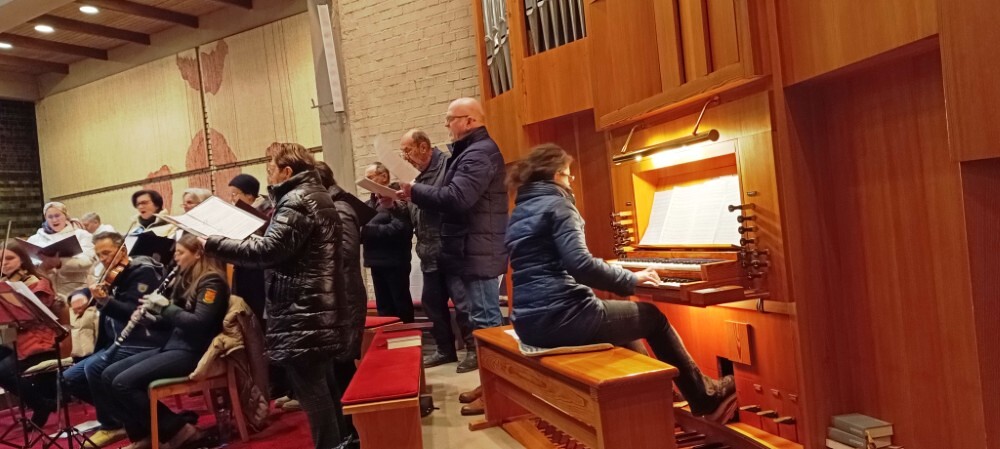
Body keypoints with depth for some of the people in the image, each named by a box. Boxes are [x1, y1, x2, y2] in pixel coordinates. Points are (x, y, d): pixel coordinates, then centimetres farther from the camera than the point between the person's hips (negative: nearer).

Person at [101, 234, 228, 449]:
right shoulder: (186, 279, 17)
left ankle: (177, 430, -10)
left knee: (124, 383, -19)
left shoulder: (212, 281, -12)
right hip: (171, 346, 10)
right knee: (109, 376, 1)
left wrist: (165, 306, -16)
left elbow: (198, 323, -23)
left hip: (192, 352, -10)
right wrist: (149, 316, 1)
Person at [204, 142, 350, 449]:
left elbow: (268, 250, -24)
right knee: (324, 386, 18)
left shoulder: (295, 200, -15)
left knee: (311, 391, -3)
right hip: (320, 308, 11)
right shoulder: (317, 195, 16)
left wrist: (214, 244, -18)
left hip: (301, 314, -11)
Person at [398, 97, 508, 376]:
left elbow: (456, 198, -26)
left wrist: (414, 192, -14)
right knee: (477, 314, 16)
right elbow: (453, 195, 19)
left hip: (478, 252, -11)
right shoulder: (472, 151, 20)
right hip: (470, 250, 11)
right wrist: (418, 195, 6)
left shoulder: (480, 153, -16)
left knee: (485, 319, -3)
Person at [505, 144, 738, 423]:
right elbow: (580, 265, -22)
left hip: (530, 320, 9)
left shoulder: (519, 212, 17)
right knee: (652, 316, 12)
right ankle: (706, 397, 27)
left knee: (622, 329, 29)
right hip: (559, 317, -9)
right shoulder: (556, 205, -9)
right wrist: (631, 279, -9)